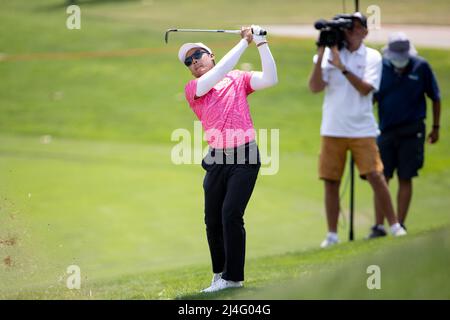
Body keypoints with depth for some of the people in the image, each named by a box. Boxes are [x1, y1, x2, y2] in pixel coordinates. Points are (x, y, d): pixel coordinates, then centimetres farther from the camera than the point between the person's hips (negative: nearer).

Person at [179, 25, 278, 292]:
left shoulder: (238, 79, 8)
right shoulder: (192, 89, 7)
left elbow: (270, 79, -6)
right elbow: (216, 75, -11)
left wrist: (262, 43, -12)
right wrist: (244, 43, -10)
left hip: (245, 156, -3)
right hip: (217, 160, 3)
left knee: (231, 215, -12)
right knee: (213, 219, 6)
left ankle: (233, 277, -6)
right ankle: (219, 273, 22)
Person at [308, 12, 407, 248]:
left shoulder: (372, 57, 1)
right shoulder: (329, 53, 4)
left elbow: (365, 89, -13)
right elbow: (315, 87, -6)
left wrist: (342, 67, -20)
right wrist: (320, 55, -14)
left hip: (362, 129, -2)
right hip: (332, 129, 2)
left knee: (375, 176, -9)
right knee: (330, 182, 2)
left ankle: (394, 226, 2)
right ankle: (332, 235, 9)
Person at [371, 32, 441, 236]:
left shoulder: (421, 67, -4)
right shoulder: (381, 67, -2)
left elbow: (435, 97, 7)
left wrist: (436, 127, 9)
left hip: (411, 132, -1)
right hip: (386, 131, 1)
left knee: (405, 179, 2)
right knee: (381, 179, -1)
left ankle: (399, 225, 8)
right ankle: (379, 226, 5)